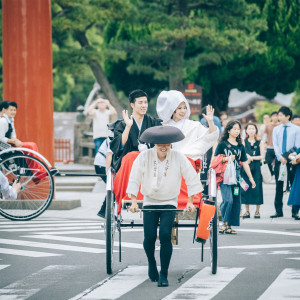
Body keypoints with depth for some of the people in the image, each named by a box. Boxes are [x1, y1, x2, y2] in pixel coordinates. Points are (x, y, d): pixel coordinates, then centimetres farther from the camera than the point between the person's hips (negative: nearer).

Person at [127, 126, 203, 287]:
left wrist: (190, 201, -1)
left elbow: (192, 178, 0)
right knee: (149, 237, -10)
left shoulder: (179, 158, -9)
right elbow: (134, 179, -2)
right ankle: (151, 264, 23)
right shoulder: (144, 157, -9)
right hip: (150, 202, 1)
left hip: (169, 203, -1)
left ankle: (163, 274, -10)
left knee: (165, 235, -19)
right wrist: (134, 201, -6)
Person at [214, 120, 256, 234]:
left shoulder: (240, 146, 14)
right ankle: (225, 223, -3)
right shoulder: (222, 144, 1)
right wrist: (227, 159, -17)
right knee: (228, 199, -18)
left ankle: (229, 226, 8)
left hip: (236, 175, 5)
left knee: (236, 201, 1)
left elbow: (244, 163, 17)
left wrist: (251, 178, 16)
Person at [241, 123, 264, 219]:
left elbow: (262, 156, 0)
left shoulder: (259, 143, 6)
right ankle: (247, 211, 8)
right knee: (245, 188, -1)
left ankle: (257, 211, 3)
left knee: (257, 188, -4)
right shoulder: (243, 142, 8)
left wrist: (252, 157, -10)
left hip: (256, 168, -1)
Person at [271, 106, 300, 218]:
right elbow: (275, 145, 3)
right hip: (279, 160, 3)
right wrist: (280, 158, -11)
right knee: (279, 186, 3)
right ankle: (278, 211, 6)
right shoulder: (276, 129, 10)